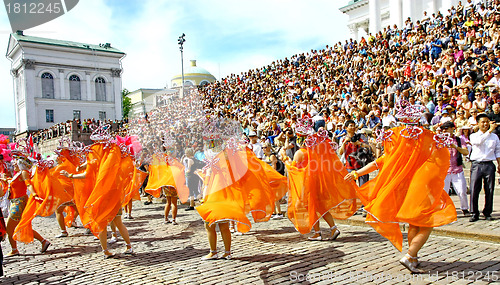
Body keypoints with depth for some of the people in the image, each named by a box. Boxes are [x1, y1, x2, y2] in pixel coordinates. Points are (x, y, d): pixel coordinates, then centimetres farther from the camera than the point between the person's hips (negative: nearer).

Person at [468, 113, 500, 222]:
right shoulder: (474, 136, 7)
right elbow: (479, 141, -17)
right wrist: (490, 130, -20)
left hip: (489, 165, 2)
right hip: (476, 165, -2)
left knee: (489, 190, 3)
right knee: (474, 190, -5)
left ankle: (487, 213, 16)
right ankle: (474, 214, 5)